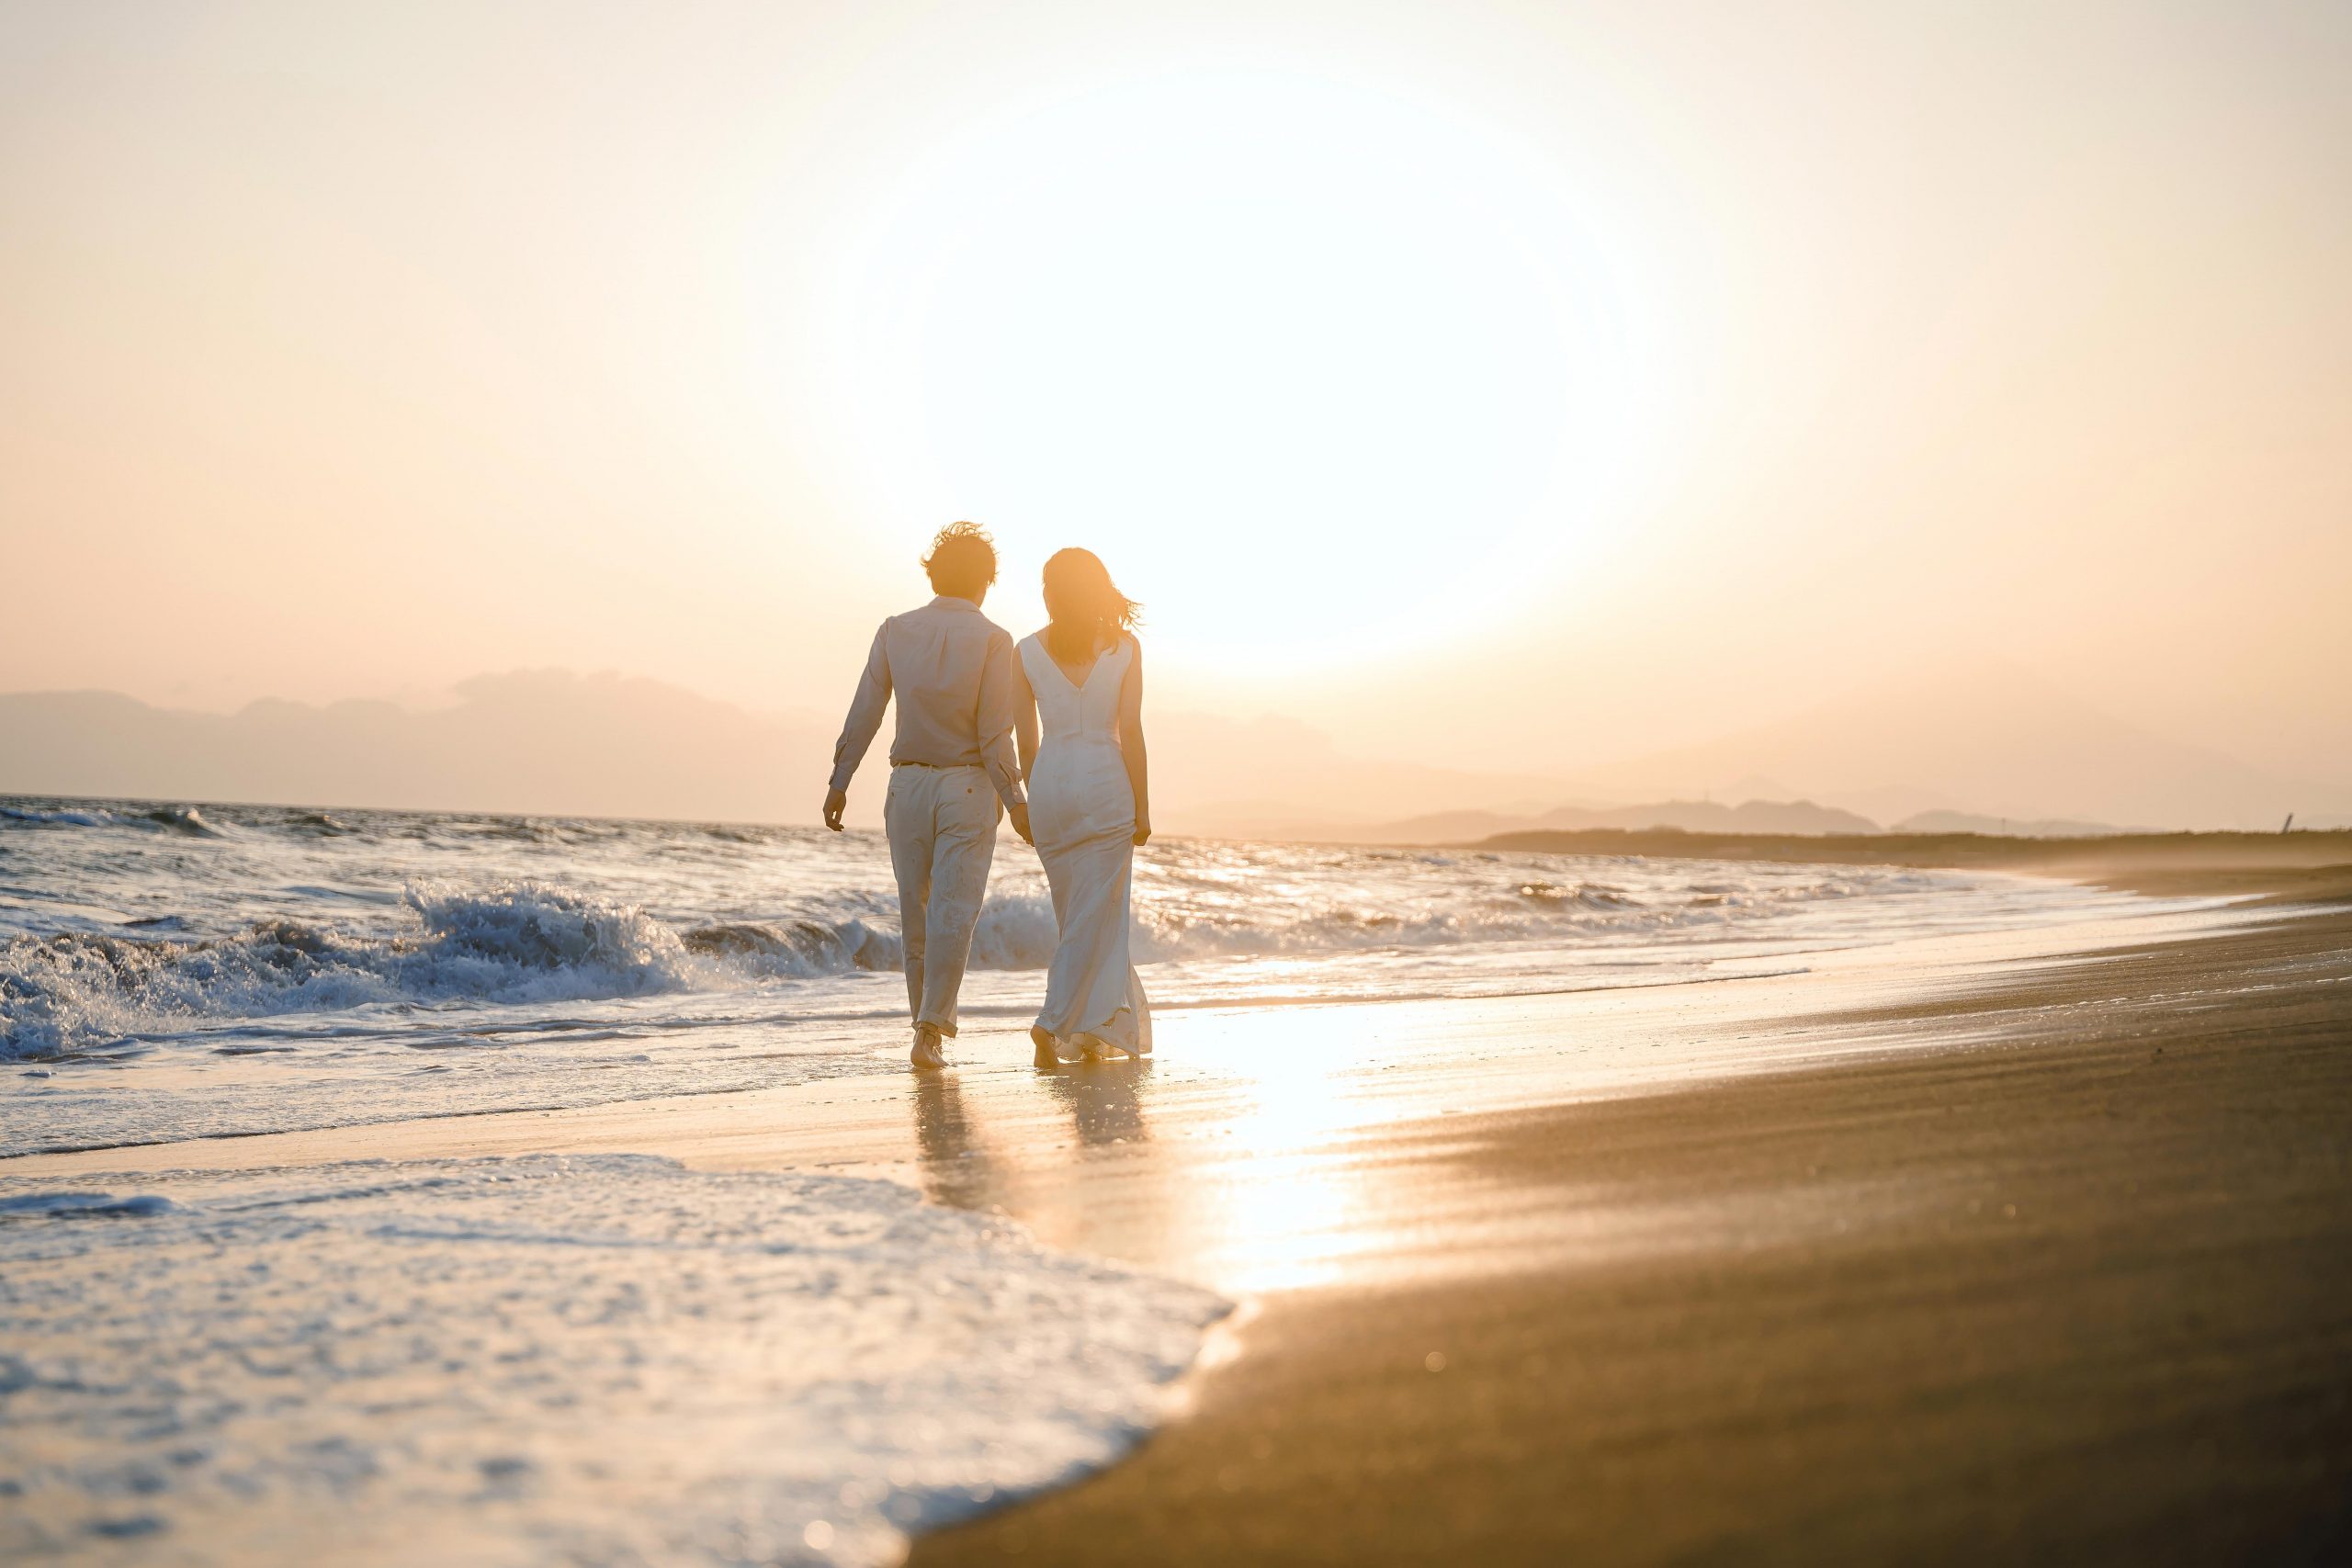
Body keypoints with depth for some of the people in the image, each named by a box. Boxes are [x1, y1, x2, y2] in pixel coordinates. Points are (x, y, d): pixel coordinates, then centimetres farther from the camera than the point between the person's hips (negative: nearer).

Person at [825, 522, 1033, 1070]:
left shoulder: (895, 631, 0)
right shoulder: (993, 640, -8)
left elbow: (863, 715, -1)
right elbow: (995, 734, -12)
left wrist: (839, 782, 5)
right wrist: (1015, 800, -5)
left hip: (908, 784, 3)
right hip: (968, 785, -3)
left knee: (916, 911, 15)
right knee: (954, 912, -1)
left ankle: (929, 1017, 25)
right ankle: (932, 1031, -8)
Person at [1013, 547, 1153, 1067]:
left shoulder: (1028, 651, 3)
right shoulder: (1124, 647, -1)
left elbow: (1026, 740, 6)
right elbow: (1130, 731, -6)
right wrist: (1142, 808, -1)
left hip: (1049, 785, 3)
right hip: (1105, 785, -3)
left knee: (1078, 914, 14)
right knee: (1094, 916, 0)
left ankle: (1093, 1030, 15)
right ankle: (1053, 1023, -12)